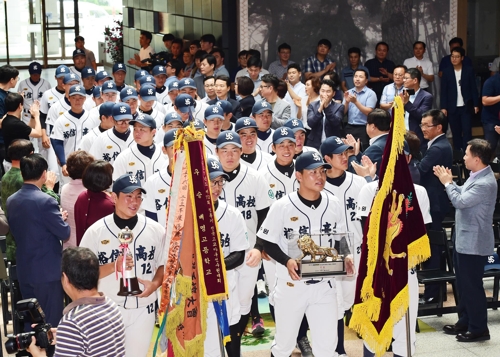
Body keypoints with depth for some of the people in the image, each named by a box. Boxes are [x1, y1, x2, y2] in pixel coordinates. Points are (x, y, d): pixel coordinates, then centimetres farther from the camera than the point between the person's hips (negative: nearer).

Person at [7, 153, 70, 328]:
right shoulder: (45, 201, -19)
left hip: (24, 270, 7)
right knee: (51, 322, 2)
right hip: (48, 270, -7)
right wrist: (61, 218, 6)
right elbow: (64, 234, -15)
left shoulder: (11, 201, 4)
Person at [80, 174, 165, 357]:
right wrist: (113, 266, -22)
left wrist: (155, 284, -11)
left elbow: (164, 264, 9)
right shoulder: (95, 232, -6)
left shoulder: (156, 230, 0)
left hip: (143, 310, 2)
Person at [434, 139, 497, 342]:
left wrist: (447, 183, -12)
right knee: (463, 284, 19)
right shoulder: (476, 176, 6)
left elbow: (460, 201, -25)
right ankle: (465, 322, 31)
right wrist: (449, 181, 5)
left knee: (472, 285, -1)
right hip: (464, 239, 10)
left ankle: (479, 328, 10)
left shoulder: (485, 183, -25)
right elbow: (463, 195, 15)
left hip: (473, 242, -10)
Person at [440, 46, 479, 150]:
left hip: (466, 107, -1)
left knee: (467, 132, -5)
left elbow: (473, 88, 2)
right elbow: (443, 91, 1)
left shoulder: (469, 70, -1)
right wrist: (443, 107, -4)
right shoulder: (446, 71, 1)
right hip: (452, 108, 1)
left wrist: (476, 104, -1)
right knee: (456, 133, 5)